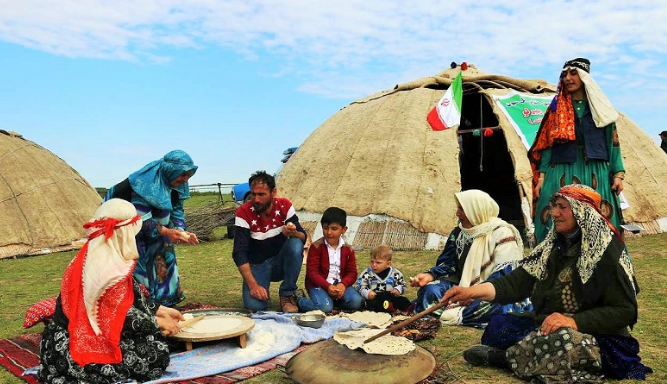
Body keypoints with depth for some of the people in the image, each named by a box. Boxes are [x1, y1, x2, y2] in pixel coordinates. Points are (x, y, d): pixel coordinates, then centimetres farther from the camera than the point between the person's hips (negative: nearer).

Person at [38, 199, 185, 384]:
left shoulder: (90, 255, 6)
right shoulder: (114, 268, -24)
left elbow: (131, 296, 13)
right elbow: (124, 316, -17)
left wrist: (160, 310, 18)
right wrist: (159, 322, -1)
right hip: (85, 346, -9)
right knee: (157, 353, -7)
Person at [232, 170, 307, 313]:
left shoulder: (285, 206, -10)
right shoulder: (244, 213, -16)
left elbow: (303, 237, -9)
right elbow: (239, 253, -19)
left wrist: (293, 233, -35)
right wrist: (253, 285, -29)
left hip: (281, 261, 2)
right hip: (258, 265, -1)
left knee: (295, 245, -31)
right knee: (254, 305, -28)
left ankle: (287, 294, -12)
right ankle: (262, 291, 11)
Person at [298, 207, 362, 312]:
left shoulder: (348, 249, 4)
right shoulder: (316, 247, -6)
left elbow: (352, 272, 3)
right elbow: (312, 272, -11)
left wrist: (343, 284, -20)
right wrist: (327, 286, -24)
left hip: (340, 284, 4)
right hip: (319, 284, -3)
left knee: (356, 301, -21)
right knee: (325, 307, -29)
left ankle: (333, 301, 5)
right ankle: (300, 301, 0)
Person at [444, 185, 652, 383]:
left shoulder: (607, 252, -10)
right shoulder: (555, 245, 8)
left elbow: (625, 311, -13)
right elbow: (518, 282, -2)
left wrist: (574, 321, -27)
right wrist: (473, 291, -16)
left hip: (598, 339, -6)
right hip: (549, 325, 6)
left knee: (561, 340, -37)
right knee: (499, 325, -9)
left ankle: (500, 357, -19)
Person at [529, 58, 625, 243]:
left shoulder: (599, 107, 11)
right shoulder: (557, 108, 10)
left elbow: (612, 142, 9)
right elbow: (547, 145, 6)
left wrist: (618, 174, -1)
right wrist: (541, 176, -2)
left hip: (596, 174, 1)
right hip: (562, 174, -1)